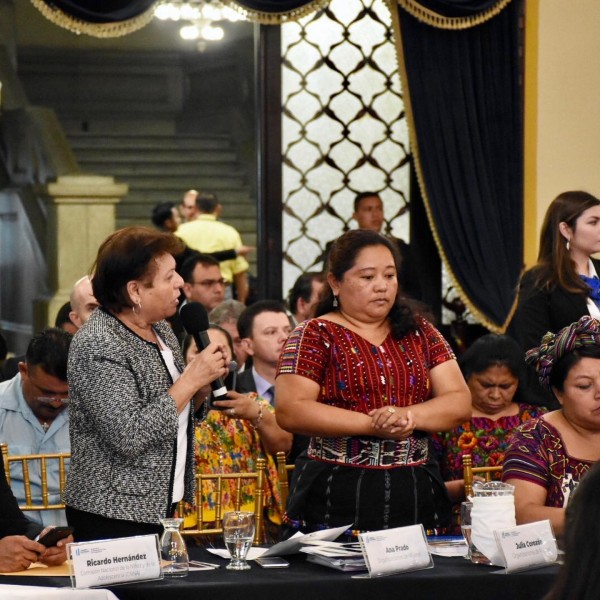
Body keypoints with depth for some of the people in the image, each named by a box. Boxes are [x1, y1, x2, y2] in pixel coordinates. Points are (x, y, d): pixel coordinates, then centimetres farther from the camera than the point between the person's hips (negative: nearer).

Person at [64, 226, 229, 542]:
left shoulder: (160, 329, 8)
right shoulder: (97, 345, -18)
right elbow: (128, 436, -25)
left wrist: (200, 387, -2)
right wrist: (191, 380, -20)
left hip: (160, 504, 8)